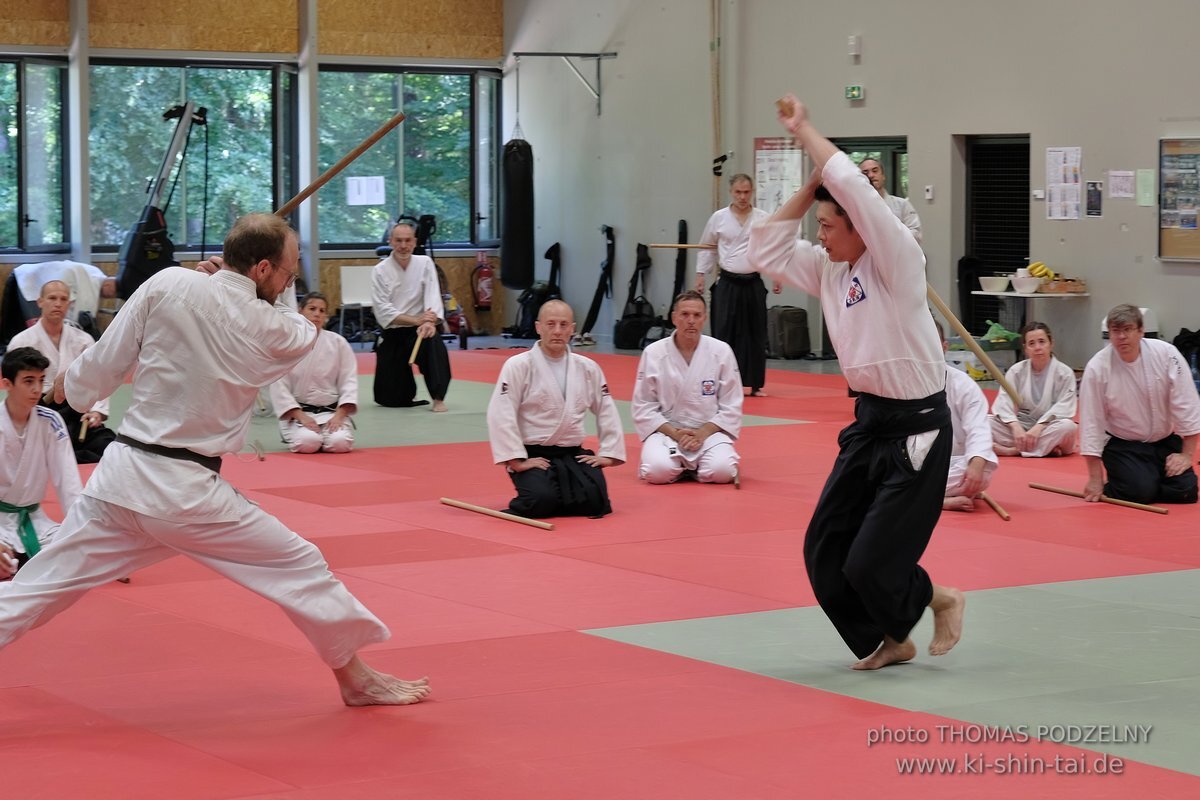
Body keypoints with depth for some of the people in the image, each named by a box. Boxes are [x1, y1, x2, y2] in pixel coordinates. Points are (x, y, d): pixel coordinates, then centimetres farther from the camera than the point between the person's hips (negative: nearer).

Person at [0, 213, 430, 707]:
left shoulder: (167, 285, -5)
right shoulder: (274, 330, -8)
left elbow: (106, 362, 0)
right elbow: (306, 333, 17)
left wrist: (73, 384, 21)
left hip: (119, 476, 4)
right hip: (187, 493, -4)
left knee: (44, 583, 14)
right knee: (301, 569, 10)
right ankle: (356, 678, 20)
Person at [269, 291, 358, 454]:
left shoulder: (338, 343, 0)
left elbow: (349, 381, 1)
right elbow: (279, 386, -5)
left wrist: (339, 415, -12)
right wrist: (301, 417, -14)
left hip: (331, 411, 1)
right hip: (298, 411, -1)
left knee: (340, 442, -28)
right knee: (308, 442, -31)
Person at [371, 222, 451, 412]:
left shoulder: (425, 263, -2)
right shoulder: (380, 271, -5)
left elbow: (433, 296, -14)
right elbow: (383, 311, -12)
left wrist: (430, 322, -35)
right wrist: (415, 320, -25)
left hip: (419, 330, 0)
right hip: (393, 335, 1)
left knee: (434, 343, -38)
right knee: (389, 398, 1)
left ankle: (438, 398, -23)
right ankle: (409, 392, 40)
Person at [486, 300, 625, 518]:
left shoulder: (588, 368, 6)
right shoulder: (518, 366, -9)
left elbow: (607, 411, 16)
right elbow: (500, 415, -14)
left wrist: (607, 454, 8)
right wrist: (517, 461, -17)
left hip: (573, 455, 4)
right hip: (533, 456, -4)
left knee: (594, 501, -19)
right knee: (541, 500, -30)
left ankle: (556, 499, 12)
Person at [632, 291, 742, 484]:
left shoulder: (721, 351, -4)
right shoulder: (653, 353, -6)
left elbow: (731, 406, 1)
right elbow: (643, 406, -1)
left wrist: (702, 433, -12)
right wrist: (674, 433, -14)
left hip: (709, 431, 1)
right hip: (667, 430, -1)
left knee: (721, 471, -28)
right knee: (658, 471, -30)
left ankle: (692, 466, 8)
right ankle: (681, 465, 7)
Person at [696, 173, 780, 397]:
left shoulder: (763, 219, 0)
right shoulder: (719, 218, 0)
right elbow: (707, 249, 9)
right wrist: (701, 275, 7)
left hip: (753, 284, 1)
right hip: (728, 284, -1)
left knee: (756, 335, 5)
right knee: (724, 334, -5)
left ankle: (755, 384, 14)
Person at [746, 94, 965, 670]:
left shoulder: (897, 260, -16)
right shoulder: (829, 270, 7)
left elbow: (852, 185, -26)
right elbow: (767, 251, 7)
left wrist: (803, 130, -14)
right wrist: (811, 186, 1)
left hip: (916, 429, -8)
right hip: (870, 424, 8)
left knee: (871, 563, -9)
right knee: (825, 551, 6)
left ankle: (938, 600, 22)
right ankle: (887, 641, 25)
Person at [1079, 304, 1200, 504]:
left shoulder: (1166, 354, -15)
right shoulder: (1097, 368, -18)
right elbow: (1091, 423, -14)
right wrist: (1095, 478, -12)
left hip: (1165, 441, 3)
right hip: (1122, 445, -3)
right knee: (1141, 492, -23)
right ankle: (1110, 486, 9)